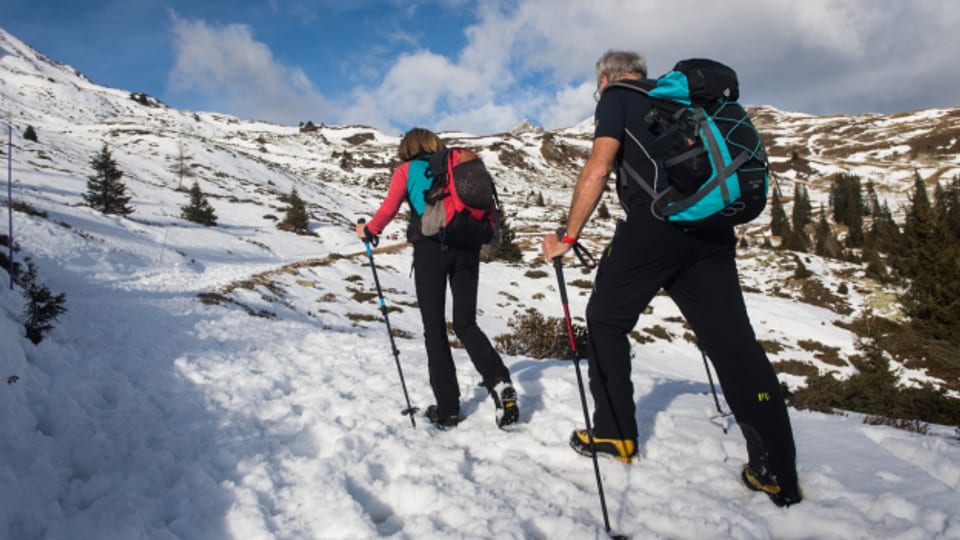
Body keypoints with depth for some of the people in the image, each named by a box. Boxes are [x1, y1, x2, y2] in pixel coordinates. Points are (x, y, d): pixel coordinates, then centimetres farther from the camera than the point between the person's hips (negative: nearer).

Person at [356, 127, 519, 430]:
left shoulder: (406, 170, 8)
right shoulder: (456, 164, 18)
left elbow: (387, 210, 2)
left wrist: (368, 230, 19)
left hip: (430, 248, -3)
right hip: (466, 246, 3)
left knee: (435, 329, 5)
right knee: (466, 324, 11)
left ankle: (447, 410, 5)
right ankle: (499, 381, -13)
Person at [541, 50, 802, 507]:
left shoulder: (617, 95, 11)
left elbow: (599, 167, -3)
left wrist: (568, 236, 1)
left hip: (655, 218, -6)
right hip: (712, 225, 6)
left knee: (605, 320, 11)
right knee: (733, 340, 4)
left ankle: (615, 435, 15)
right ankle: (778, 472, 5)